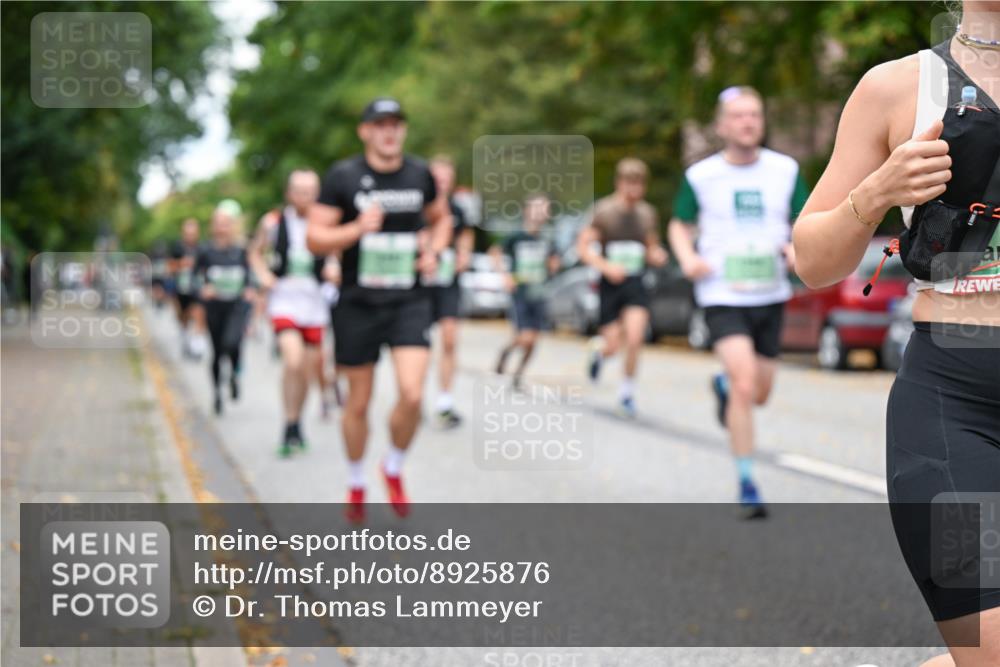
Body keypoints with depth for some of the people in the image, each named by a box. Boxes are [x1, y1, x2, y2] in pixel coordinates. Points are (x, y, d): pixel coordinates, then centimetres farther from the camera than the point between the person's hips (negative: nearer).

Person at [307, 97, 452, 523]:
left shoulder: (420, 174, 4)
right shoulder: (342, 176, -5)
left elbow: (441, 218, 23)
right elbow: (314, 239, -7)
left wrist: (433, 252, 4)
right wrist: (357, 229, -23)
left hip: (409, 303, 1)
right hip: (358, 305, -1)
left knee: (412, 395, -15)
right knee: (358, 403, 8)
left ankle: (394, 469, 12)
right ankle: (356, 483, 30)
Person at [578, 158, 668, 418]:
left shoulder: (647, 213, 7)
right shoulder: (603, 210, -6)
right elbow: (583, 247, -6)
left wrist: (657, 256, -5)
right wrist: (606, 267, -19)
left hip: (636, 284, 2)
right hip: (610, 283, -2)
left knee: (634, 339, -14)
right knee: (613, 345, -1)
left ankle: (627, 391, 5)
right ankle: (598, 348, 38)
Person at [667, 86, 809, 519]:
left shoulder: (786, 170, 2)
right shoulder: (700, 176, -3)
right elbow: (680, 225, 11)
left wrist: (798, 248, -15)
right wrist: (688, 259, -9)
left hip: (770, 295, 4)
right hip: (722, 295, -4)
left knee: (760, 394, 12)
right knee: (745, 385, -20)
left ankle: (723, 386, 50)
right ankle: (747, 487, -9)